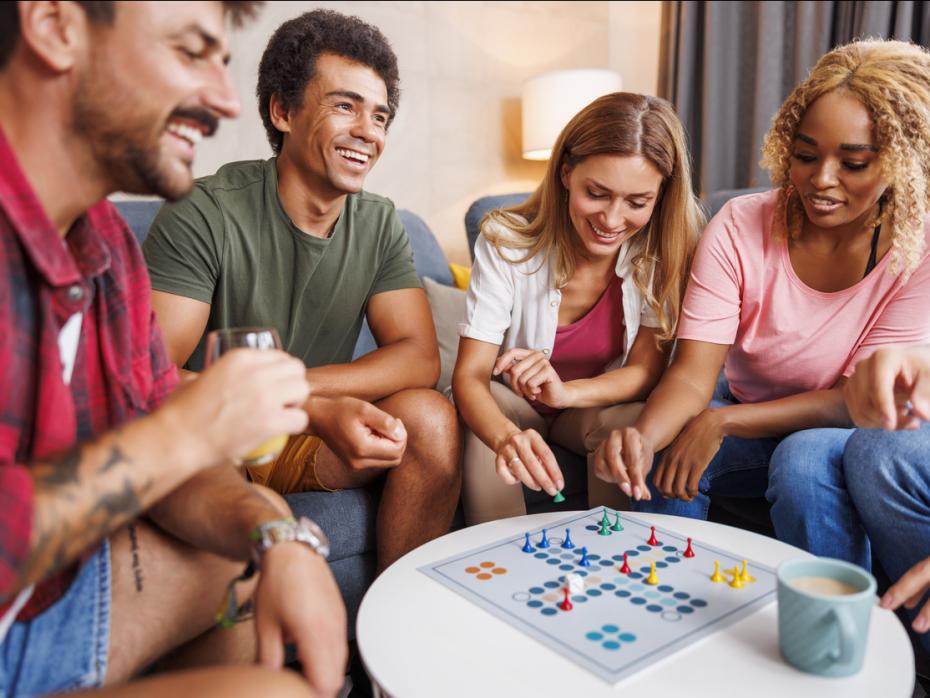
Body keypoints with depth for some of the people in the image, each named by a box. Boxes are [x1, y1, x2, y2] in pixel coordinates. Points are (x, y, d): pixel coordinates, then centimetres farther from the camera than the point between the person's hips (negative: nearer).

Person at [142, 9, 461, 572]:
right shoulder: (204, 216, -15)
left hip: (309, 443, 4)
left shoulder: (379, 224, 0)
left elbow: (420, 358, -8)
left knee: (430, 416, -20)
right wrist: (316, 410, -36)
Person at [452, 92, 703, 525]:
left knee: (635, 423, -31)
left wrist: (566, 392, -39)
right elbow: (470, 375, -27)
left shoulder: (663, 252, -16)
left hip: (603, 407, 2)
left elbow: (645, 372, -17)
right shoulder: (506, 240, -22)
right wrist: (508, 437, -51)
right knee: (485, 433, -34)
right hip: (509, 405, -1)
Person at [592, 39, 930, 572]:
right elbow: (693, 374, -22)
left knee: (805, 458, -33)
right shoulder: (739, 227, -14)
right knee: (659, 456, -25)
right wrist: (644, 437, -43)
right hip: (750, 426, 2)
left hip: (850, 436, -1)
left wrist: (722, 421, -31)